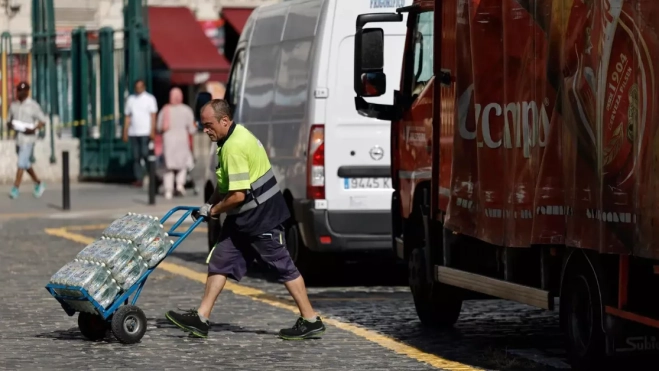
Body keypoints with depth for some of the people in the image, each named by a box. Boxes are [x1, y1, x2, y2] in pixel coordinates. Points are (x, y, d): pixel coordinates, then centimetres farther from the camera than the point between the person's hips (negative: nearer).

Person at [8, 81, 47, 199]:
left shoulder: (33, 105, -6)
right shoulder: (13, 105, 11)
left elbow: (42, 121, -4)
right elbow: (10, 120, 18)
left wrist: (34, 129, -21)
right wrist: (10, 124, -6)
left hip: (28, 138, -7)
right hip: (18, 138, 7)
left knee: (21, 163, -13)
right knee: (26, 164, 16)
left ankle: (15, 189, -15)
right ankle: (38, 184, 32)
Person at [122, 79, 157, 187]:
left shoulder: (150, 99, 4)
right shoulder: (131, 99, 15)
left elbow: (153, 116, -2)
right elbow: (128, 117, 16)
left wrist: (152, 131, -12)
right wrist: (125, 133, 10)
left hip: (145, 132, -4)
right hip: (133, 133, 4)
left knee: (145, 154, -14)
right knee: (136, 157, 1)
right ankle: (138, 178, 2)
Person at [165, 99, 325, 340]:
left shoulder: (235, 148, -24)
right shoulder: (236, 135, 8)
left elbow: (238, 195, -26)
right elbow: (226, 185, 19)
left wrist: (213, 210, -11)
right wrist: (210, 204, 9)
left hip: (261, 216, -10)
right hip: (242, 220, 10)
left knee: (283, 266, -2)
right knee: (220, 262, 7)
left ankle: (310, 321, 6)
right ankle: (201, 319, 8)